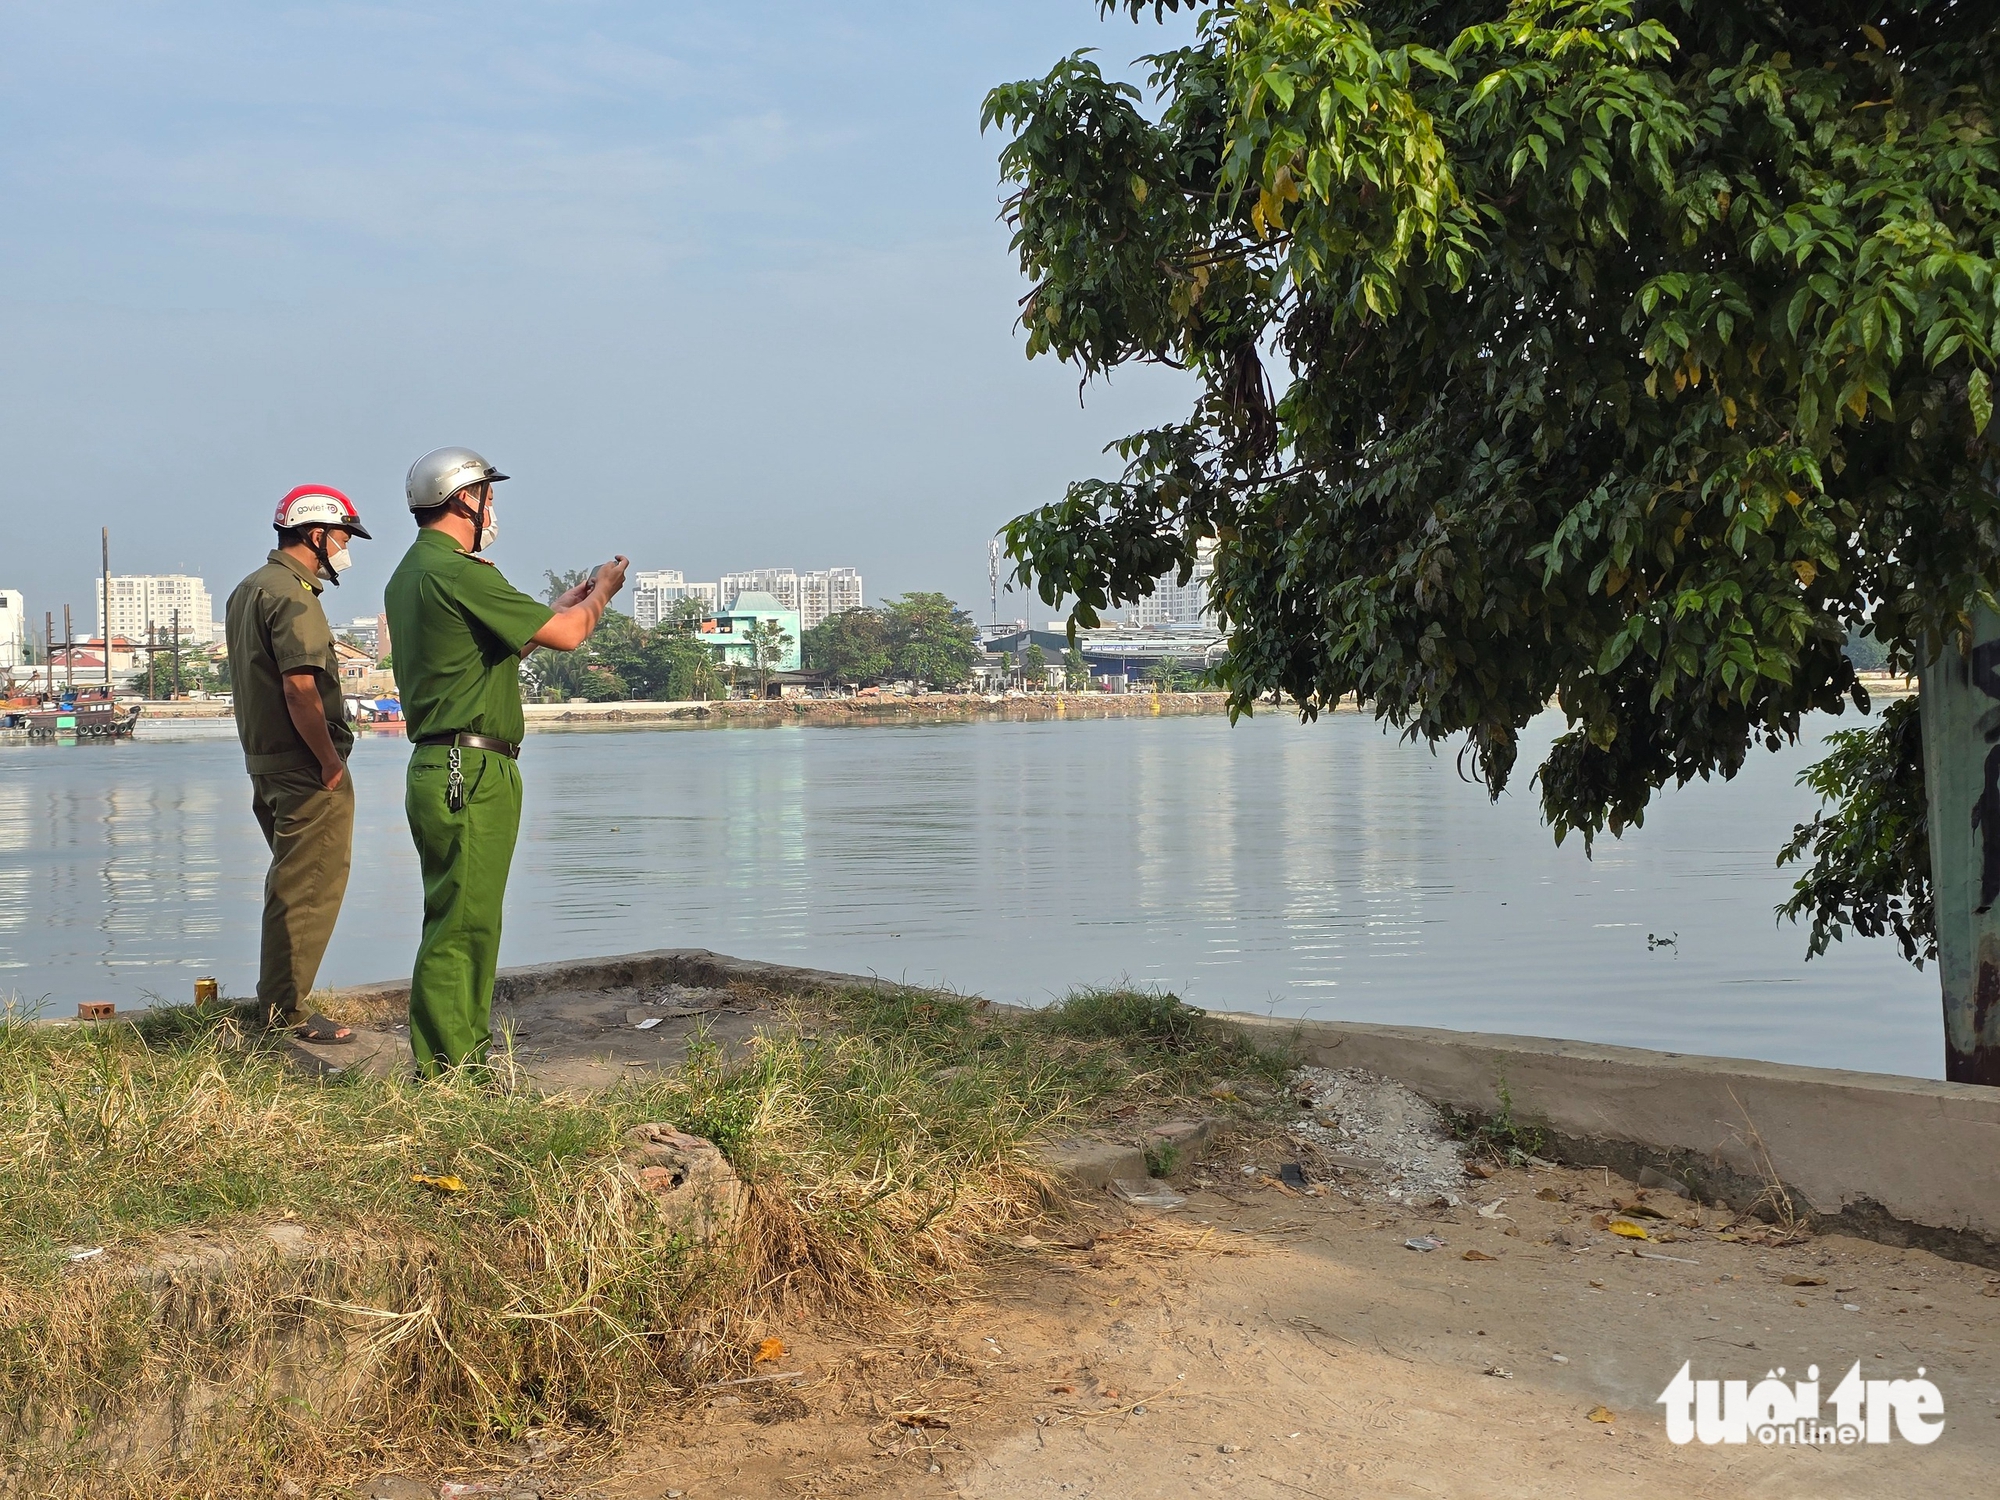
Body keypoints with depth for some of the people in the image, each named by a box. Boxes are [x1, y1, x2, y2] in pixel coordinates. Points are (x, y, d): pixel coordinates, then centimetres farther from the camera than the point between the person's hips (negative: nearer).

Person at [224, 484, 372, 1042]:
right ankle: (285, 1014, -1)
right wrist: (331, 763, -18)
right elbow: (301, 690, -24)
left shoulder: (248, 590, 16)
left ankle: (275, 1003, 27)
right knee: (310, 891, -4)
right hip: (305, 769, -10)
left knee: (291, 885, 19)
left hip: (265, 762, 10)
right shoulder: (293, 596, -16)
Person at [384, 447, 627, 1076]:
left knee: (469, 922, 15)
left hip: (441, 769, 10)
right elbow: (567, 636, -13)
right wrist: (600, 594, 6)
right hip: (471, 771, -10)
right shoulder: (456, 571, -15)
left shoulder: (409, 575, 18)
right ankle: (443, 1069, -3)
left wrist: (563, 606, 27)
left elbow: (501, 644, 26)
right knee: (460, 924, -7)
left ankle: (465, 1053, 22)